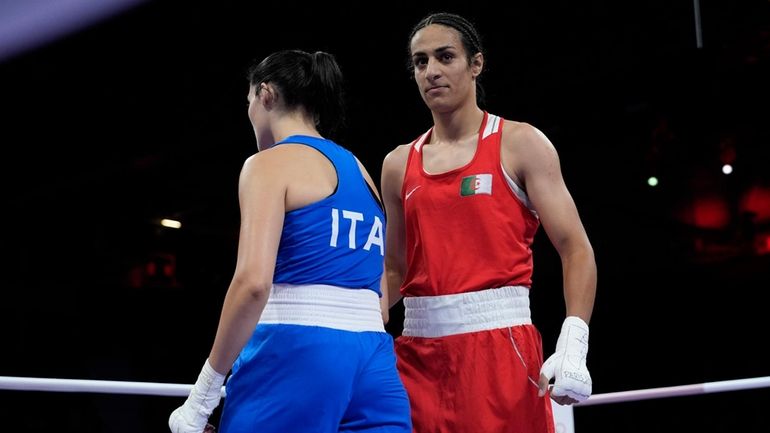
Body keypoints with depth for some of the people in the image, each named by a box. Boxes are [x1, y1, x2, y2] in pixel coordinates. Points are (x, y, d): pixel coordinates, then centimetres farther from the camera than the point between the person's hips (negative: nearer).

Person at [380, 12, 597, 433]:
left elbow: (576, 248, -5)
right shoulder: (398, 164, 13)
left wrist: (573, 344, -18)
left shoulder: (520, 144, 1)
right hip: (418, 350, 4)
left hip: (500, 344, -4)